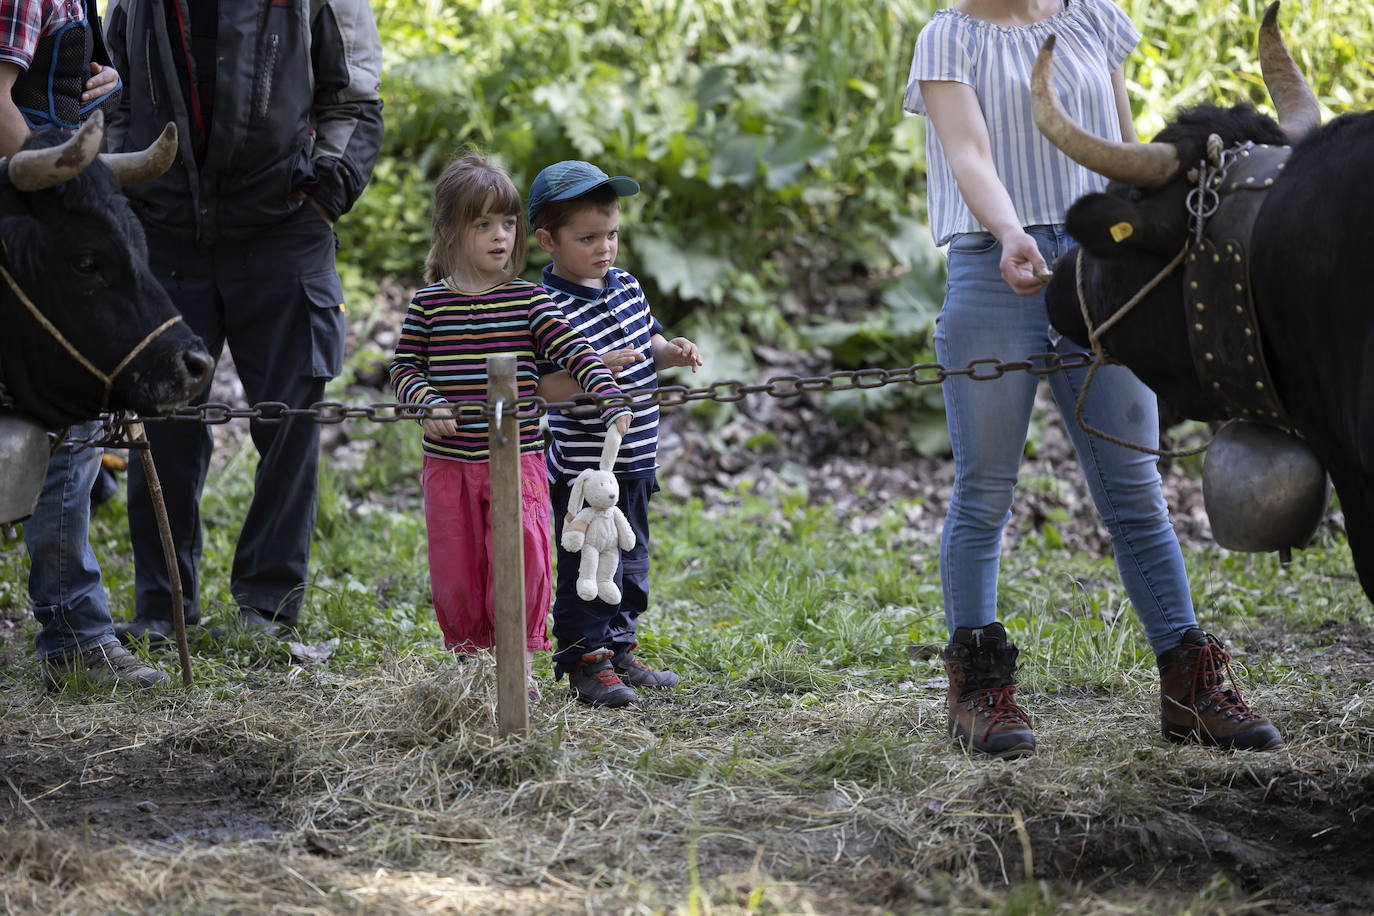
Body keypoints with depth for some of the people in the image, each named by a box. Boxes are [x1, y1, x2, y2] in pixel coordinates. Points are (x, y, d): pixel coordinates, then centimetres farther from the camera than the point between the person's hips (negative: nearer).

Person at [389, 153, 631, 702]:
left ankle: (519, 666, 7)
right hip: (449, 463, 1)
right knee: (454, 569, 6)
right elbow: (404, 366, 5)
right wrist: (427, 401, -15)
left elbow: (574, 350, -9)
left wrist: (610, 397, -23)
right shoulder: (428, 305, 2)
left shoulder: (529, 302, -1)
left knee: (519, 564, -4)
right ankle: (469, 661, 20)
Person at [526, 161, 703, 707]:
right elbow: (544, 388, -24)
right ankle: (585, 661, 4)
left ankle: (617, 650, 29)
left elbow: (646, 342, 24)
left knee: (631, 565, 17)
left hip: (633, 463, 9)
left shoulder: (626, 286, 8)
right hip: (582, 470, -8)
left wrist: (672, 352, 4)